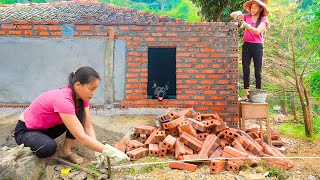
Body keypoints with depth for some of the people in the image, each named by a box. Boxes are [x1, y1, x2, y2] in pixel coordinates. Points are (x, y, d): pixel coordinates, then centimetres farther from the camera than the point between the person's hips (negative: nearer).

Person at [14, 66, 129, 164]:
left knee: (79, 115, -13)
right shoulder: (63, 99, -37)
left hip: (48, 127, 7)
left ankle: (66, 150, -1)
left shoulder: (80, 96, -12)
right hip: (25, 131, -7)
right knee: (49, 147, -36)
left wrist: (98, 151, -24)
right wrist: (108, 151, -36)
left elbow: (88, 127, -12)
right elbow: (81, 137, -38)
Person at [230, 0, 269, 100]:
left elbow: (257, 31, -13)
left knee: (258, 71, 2)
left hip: (257, 46, -2)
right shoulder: (247, 17, 9)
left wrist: (246, 25, -22)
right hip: (246, 45, 2)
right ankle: (247, 95, 3)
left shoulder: (263, 19, 2)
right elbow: (232, 15, 10)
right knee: (246, 71, -1)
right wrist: (237, 14, -11)